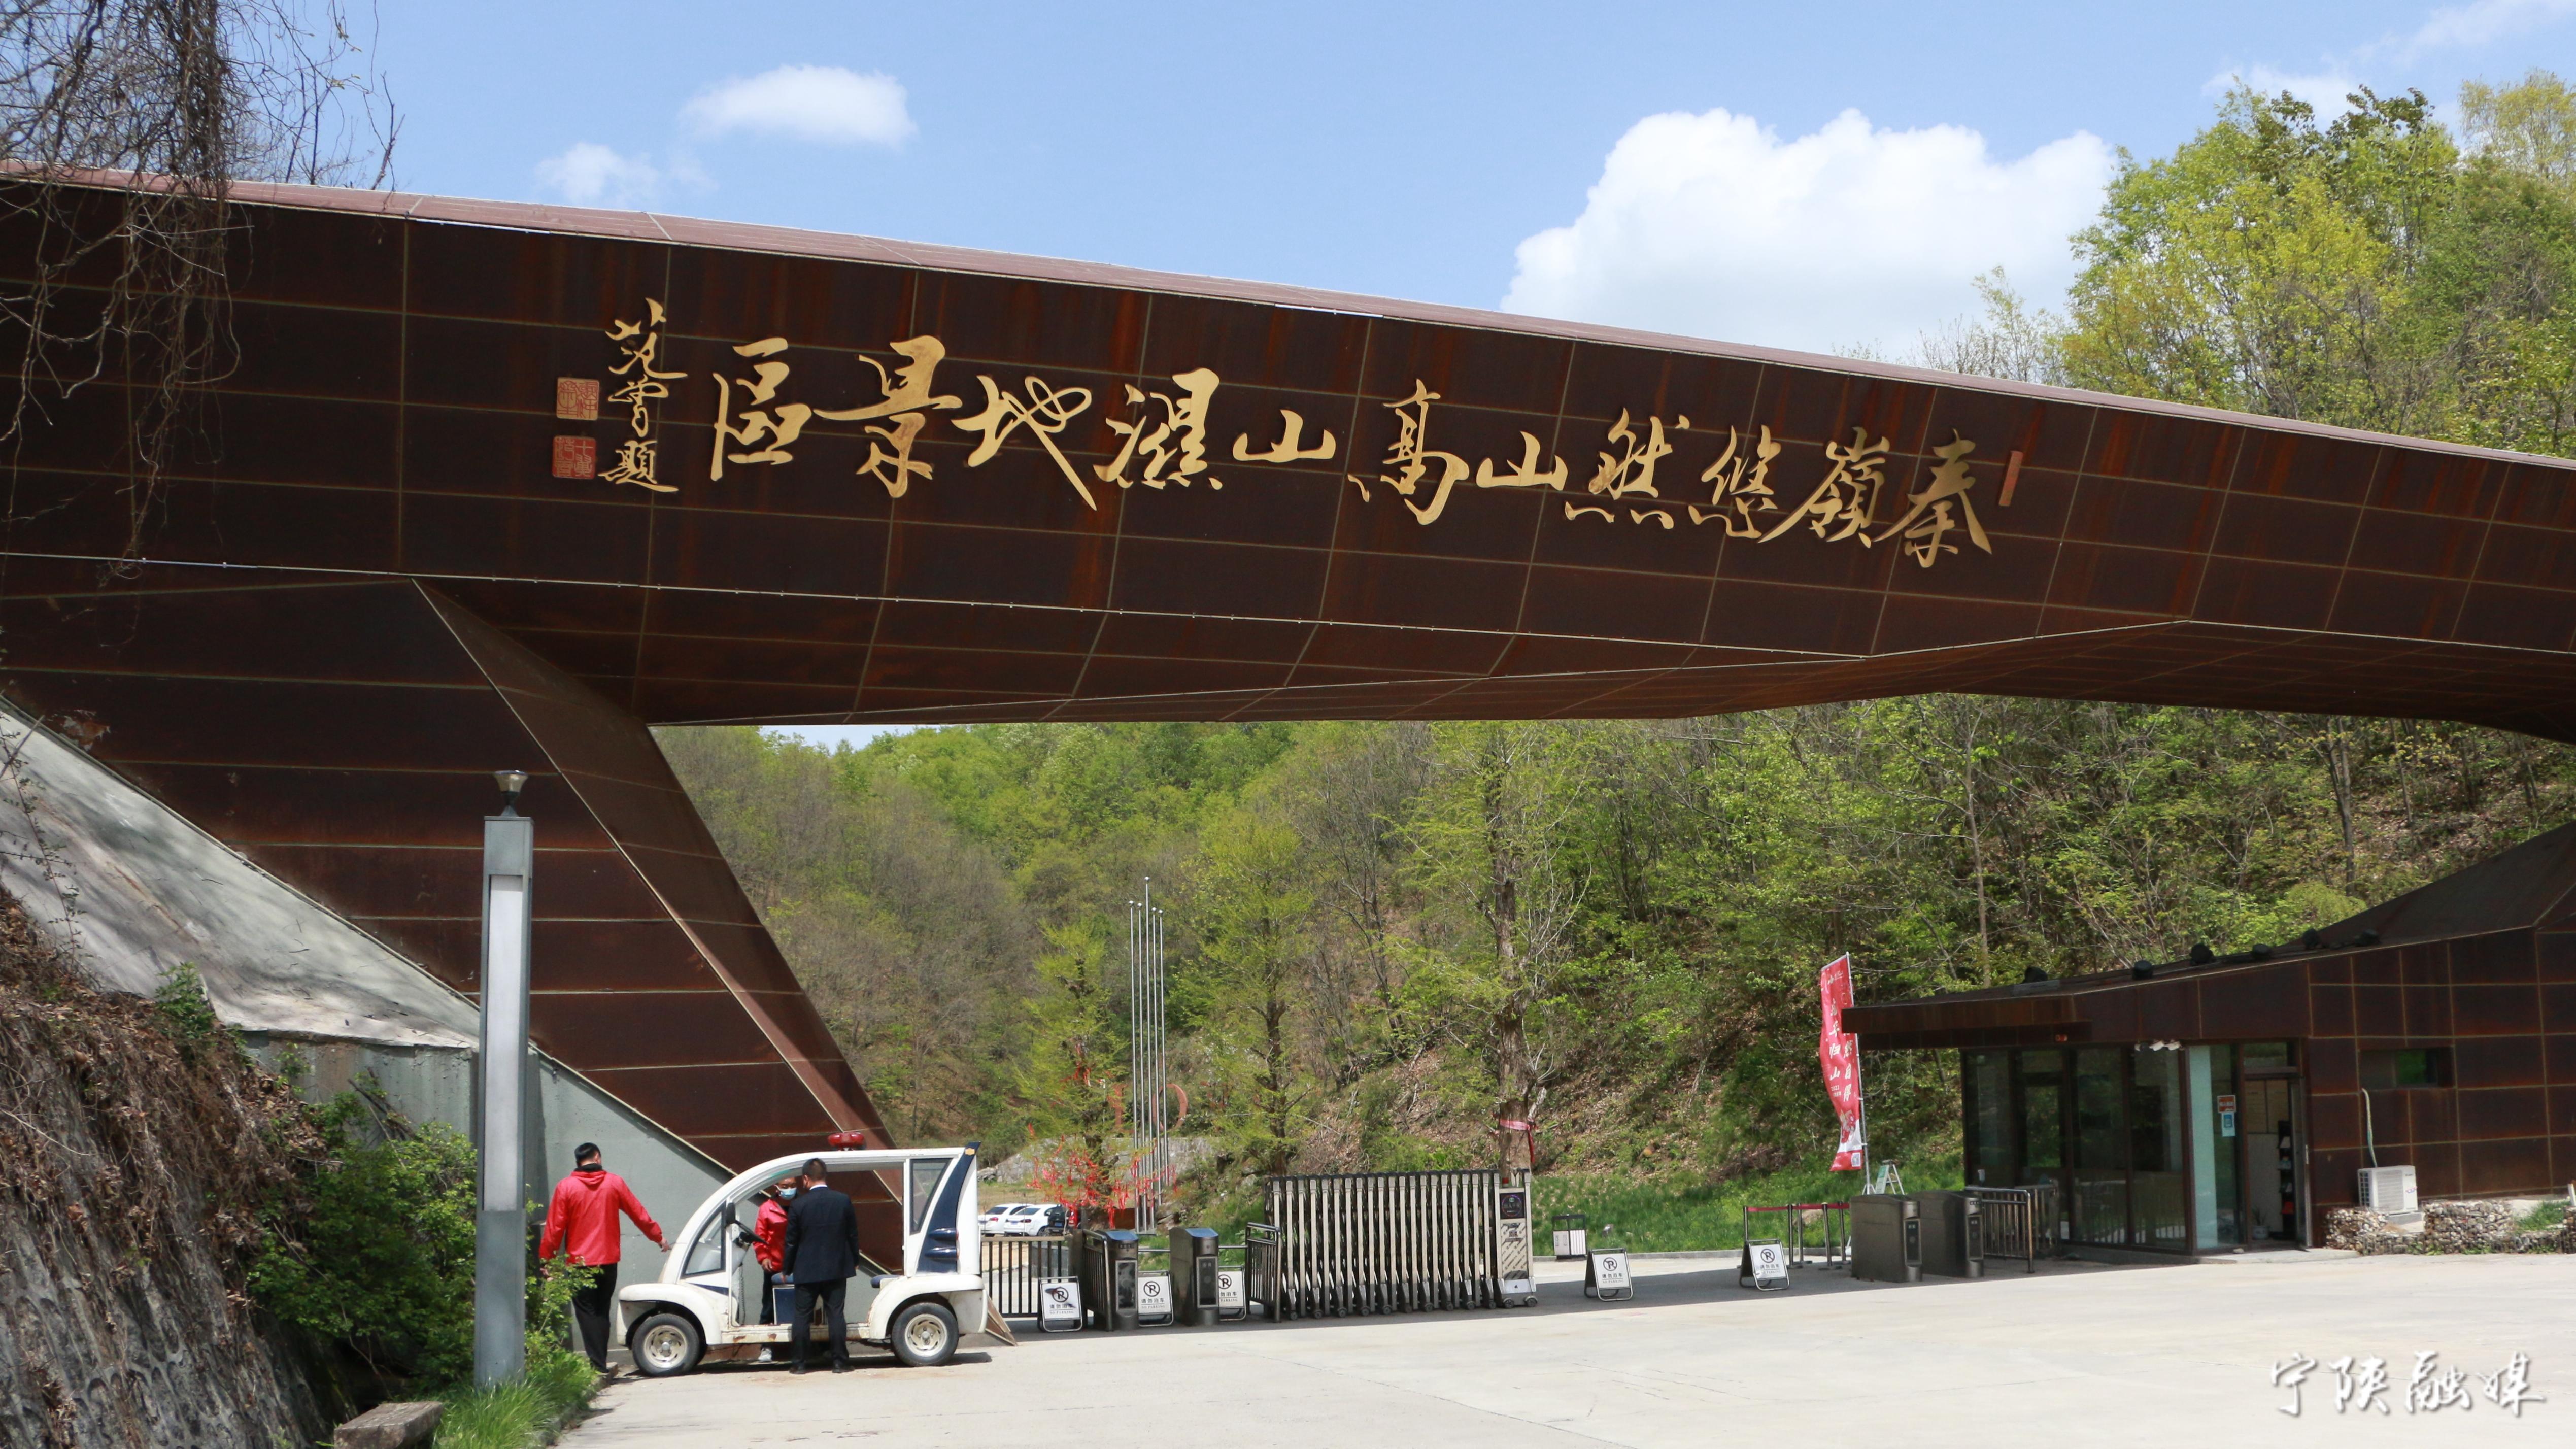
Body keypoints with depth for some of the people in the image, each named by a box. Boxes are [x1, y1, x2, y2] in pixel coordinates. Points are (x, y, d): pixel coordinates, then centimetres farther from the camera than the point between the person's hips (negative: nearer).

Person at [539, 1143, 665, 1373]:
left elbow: (554, 1228, -6)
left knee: (587, 1313, 0)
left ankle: (598, 1365, -9)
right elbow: (639, 1214, 8)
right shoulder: (615, 1183, 1)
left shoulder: (566, 1187, -5)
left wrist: (546, 1259, 3)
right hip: (608, 1260, 3)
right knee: (602, 1312, 14)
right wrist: (658, 1236, 21)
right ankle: (601, 1362, 13)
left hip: (579, 1261, -3)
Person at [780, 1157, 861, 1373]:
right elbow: (853, 1235, 4)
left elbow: (791, 1242, -3)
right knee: (836, 1315, 5)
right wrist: (854, 1261, 18)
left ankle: (798, 1363, 7)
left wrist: (787, 1269, 9)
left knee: (802, 1317, 6)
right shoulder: (843, 1200, -3)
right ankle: (840, 1362, 3)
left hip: (807, 1271, -2)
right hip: (836, 1269, 2)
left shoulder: (800, 1204, -9)